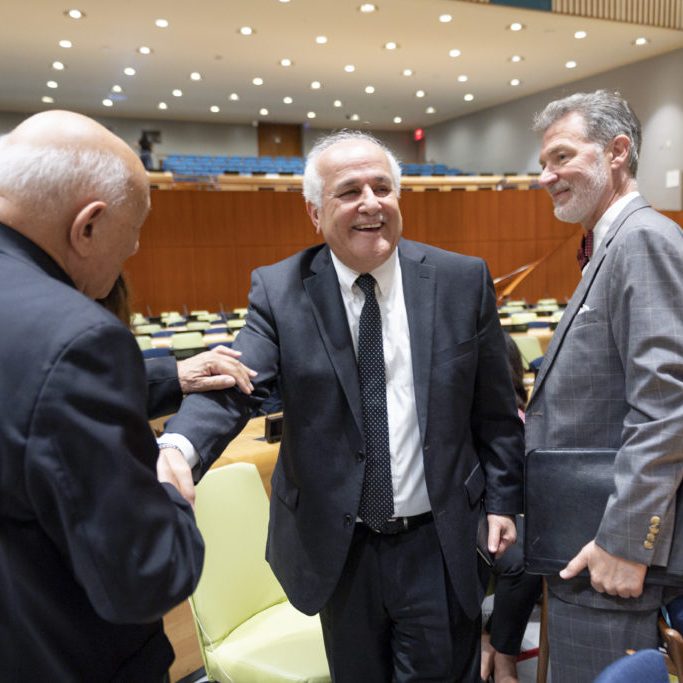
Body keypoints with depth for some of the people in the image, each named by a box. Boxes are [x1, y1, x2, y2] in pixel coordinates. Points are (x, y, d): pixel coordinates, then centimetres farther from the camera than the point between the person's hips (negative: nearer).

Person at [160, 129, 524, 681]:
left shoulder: (463, 280, -5)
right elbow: (233, 384, -20)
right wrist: (179, 447, -39)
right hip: (338, 548, 1)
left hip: (439, 544, 0)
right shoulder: (279, 291, -7)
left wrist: (503, 498, 3)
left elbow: (494, 407, 2)